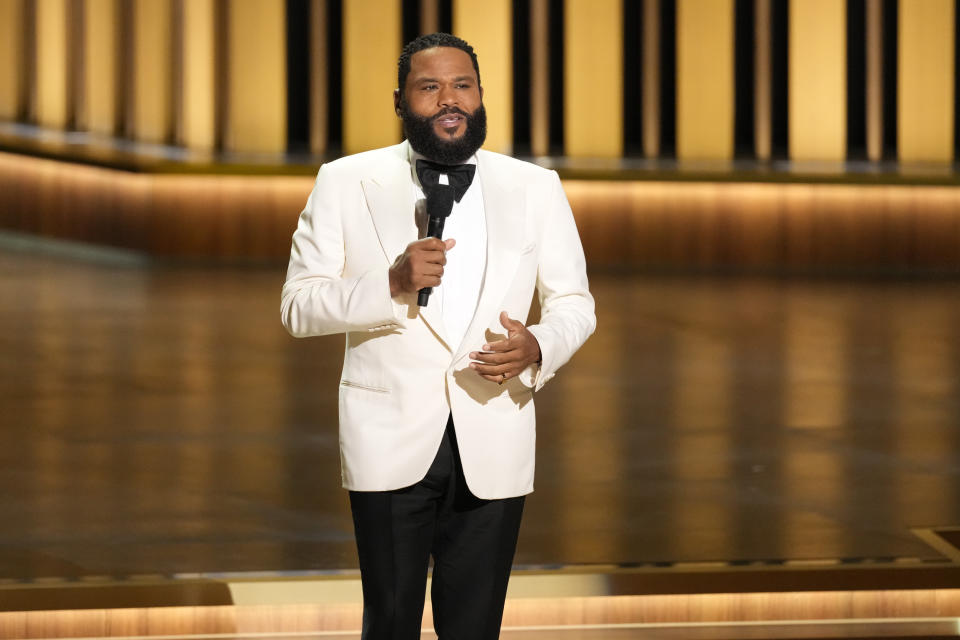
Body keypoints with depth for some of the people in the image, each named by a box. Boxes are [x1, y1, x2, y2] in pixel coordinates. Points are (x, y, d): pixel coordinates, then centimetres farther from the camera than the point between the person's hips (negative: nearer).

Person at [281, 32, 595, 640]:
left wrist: (537, 348, -13)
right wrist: (392, 282, -19)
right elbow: (299, 305, -2)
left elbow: (574, 304, 11)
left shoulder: (536, 189, 8)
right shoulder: (345, 183, 2)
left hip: (492, 447, 1)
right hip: (391, 445, -1)